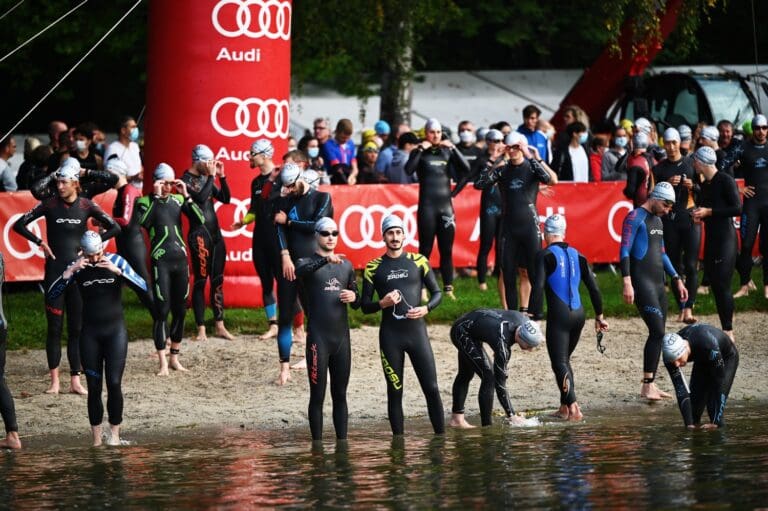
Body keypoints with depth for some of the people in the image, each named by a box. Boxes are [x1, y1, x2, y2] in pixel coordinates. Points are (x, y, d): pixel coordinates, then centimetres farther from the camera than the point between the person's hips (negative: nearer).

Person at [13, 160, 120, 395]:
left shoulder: (86, 206, 0)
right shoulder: (50, 204, -1)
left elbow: (114, 227, 2)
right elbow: (19, 224, 1)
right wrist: (40, 242, -7)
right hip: (54, 271, -1)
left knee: (76, 328, 2)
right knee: (54, 327, -1)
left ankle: (75, 381, 6)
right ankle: (54, 381, 3)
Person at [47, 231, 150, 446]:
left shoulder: (116, 261, -4)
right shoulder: (77, 267, -3)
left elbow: (143, 287, -13)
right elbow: (52, 294, -11)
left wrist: (117, 271, -24)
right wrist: (70, 271, -23)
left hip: (115, 331, -1)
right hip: (90, 333, 1)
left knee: (114, 383, -11)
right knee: (94, 387, 1)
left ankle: (115, 434, 0)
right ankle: (96, 439, 7)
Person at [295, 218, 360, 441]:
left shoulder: (346, 265, 15)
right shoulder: (307, 262, 1)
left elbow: (357, 304, 19)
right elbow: (302, 271, -26)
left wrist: (354, 297, -6)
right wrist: (325, 260, -43)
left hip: (342, 337, 5)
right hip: (318, 338, -5)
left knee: (340, 395, 8)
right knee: (318, 395, -2)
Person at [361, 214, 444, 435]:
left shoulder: (418, 261, 7)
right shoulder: (374, 267, 5)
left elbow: (437, 293, 10)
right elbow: (364, 306, 6)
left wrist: (425, 308, -9)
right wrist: (383, 303, -14)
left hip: (417, 332, 1)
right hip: (390, 336, -1)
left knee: (432, 388, -3)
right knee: (395, 392, 3)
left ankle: (441, 439, 3)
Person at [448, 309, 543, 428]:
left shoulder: (524, 321, -19)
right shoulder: (501, 342, -38)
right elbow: (500, 382, -34)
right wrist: (511, 415, -31)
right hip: (461, 332, -9)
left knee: (466, 374, 21)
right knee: (488, 375, -16)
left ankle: (456, 418, 35)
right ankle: (487, 425, -12)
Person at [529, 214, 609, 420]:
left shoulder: (545, 255, -3)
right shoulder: (577, 255, 12)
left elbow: (538, 287, -13)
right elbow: (593, 286, 13)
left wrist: (534, 316, -13)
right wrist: (599, 315, 21)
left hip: (558, 315, -5)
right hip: (578, 314, 5)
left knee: (559, 363, -7)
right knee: (565, 359, 21)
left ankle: (572, 405, -28)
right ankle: (565, 407, 18)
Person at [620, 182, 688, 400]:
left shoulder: (657, 220, 20)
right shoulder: (635, 217, -7)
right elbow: (625, 251, -12)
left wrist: (677, 280, 24)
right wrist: (627, 283, -20)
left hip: (658, 283, 9)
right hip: (641, 282, -9)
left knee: (657, 334, 6)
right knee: (657, 331, -15)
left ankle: (649, 385, 10)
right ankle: (647, 386, -13)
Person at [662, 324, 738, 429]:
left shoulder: (708, 345, -46)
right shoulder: (671, 355, -30)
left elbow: (719, 381, -38)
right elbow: (680, 390, -27)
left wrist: (715, 422, -37)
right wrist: (689, 424, -32)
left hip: (726, 357, -5)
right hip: (702, 360, 5)